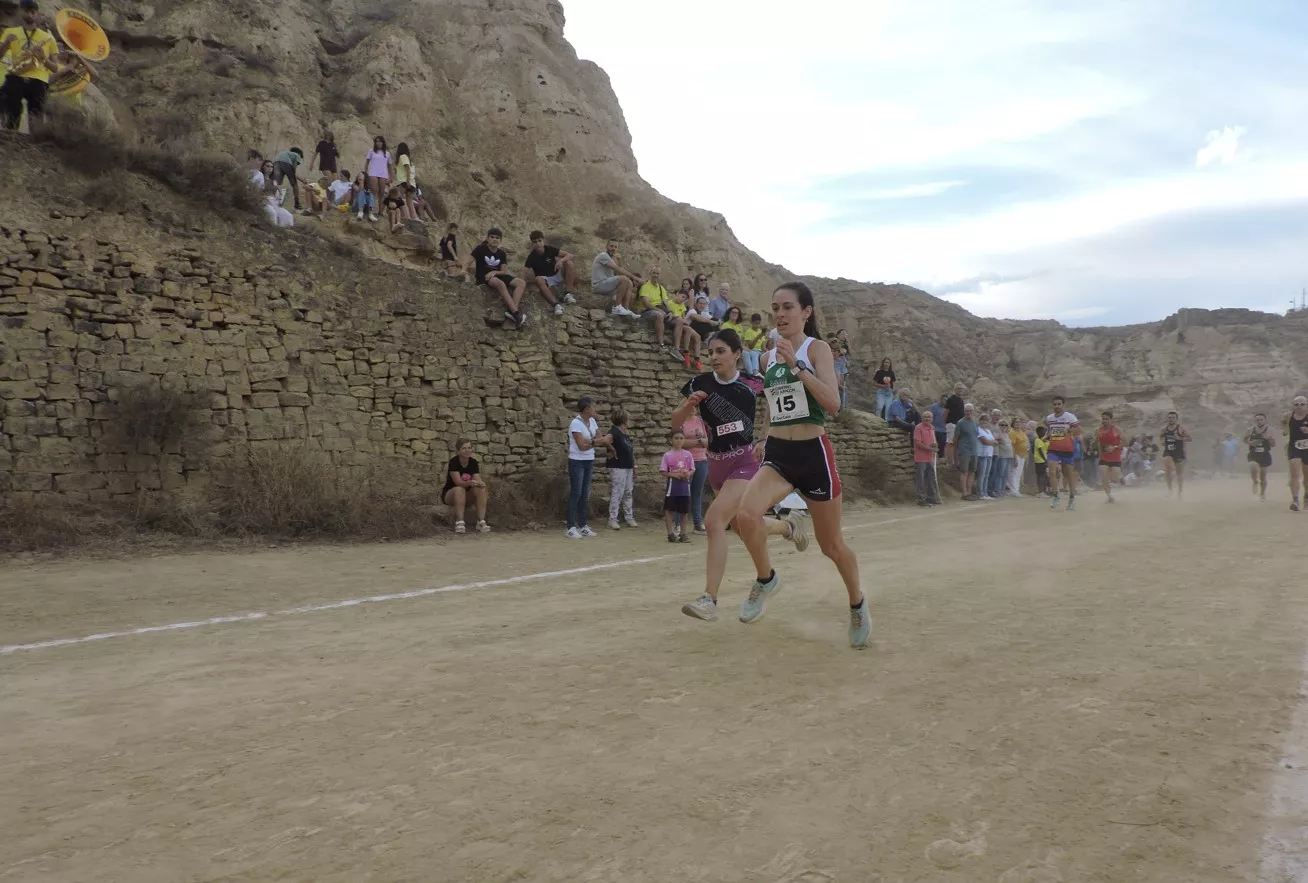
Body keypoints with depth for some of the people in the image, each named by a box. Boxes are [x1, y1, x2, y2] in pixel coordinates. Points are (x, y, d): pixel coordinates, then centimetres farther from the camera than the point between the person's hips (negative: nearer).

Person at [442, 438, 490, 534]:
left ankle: (481, 522, -28)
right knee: (459, 489, -37)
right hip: (450, 494, -4)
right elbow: (458, 482, -28)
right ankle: (459, 522, -37)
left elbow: (478, 480, -14)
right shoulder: (454, 462, -18)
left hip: (467, 496, 4)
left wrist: (481, 483, -39)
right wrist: (469, 482, -48)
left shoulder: (474, 463, -4)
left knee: (481, 489, -25)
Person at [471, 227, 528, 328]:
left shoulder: (502, 253, 11)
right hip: (484, 277, -6)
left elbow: (503, 271, 3)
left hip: (497, 276, 6)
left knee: (522, 282, -16)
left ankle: (512, 311, -37)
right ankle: (516, 313, -45)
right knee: (500, 283, -39)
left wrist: (494, 272, -19)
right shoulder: (481, 249, -2)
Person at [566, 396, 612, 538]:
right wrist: (598, 441, -17)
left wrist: (603, 440, -18)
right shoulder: (576, 423, -18)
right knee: (575, 494, -5)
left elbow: (599, 438, 3)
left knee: (585, 494, 10)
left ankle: (583, 526, 15)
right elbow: (582, 445, -21)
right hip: (577, 462, -7)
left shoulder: (592, 421, 6)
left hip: (589, 461, 7)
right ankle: (571, 528, -2)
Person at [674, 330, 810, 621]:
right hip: (716, 465, 5)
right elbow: (676, 422, 2)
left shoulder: (752, 383, -8)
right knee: (743, 528, 17)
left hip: (745, 462, -5)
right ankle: (789, 525, 48)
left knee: (714, 521, -23)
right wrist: (689, 404, -15)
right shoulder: (700, 384, -3)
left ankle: (710, 600, -19)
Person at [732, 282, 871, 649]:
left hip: (813, 454, -4)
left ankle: (857, 604, 39)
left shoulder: (817, 348, -8)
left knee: (832, 545, 10)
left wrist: (797, 366, -28)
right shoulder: (769, 357, 8)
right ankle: (766, 579, 3)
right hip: (777, 454, 4)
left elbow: (833, 404, -22)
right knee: (746, 515, -25)